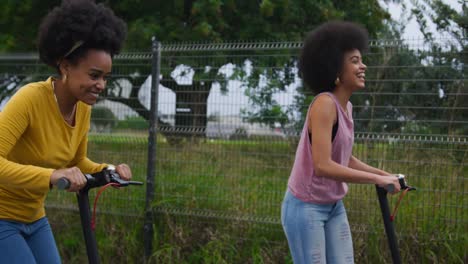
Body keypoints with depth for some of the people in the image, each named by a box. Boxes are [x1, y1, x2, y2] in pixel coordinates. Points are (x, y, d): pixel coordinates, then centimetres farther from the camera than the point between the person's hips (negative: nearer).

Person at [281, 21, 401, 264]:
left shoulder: (346, 107, 5)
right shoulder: (324, 103, -21)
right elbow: (322, 166, -30)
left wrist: (384, 174, 9)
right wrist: (376, 179, -25)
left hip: (334, 207, 8)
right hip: (305, 208, -8)